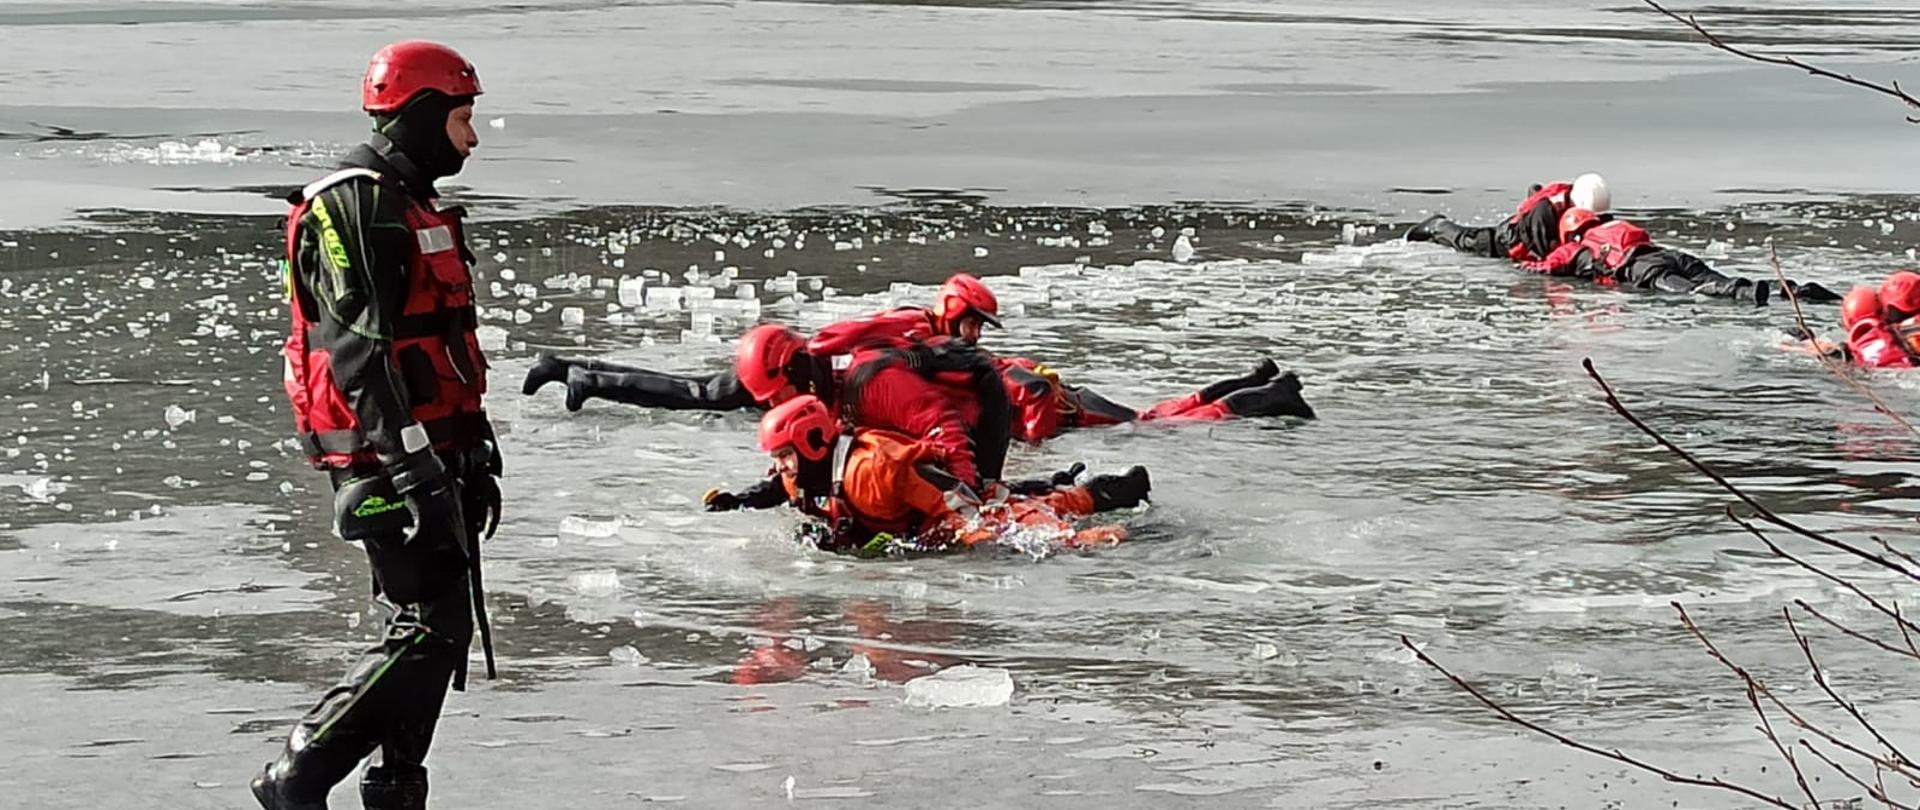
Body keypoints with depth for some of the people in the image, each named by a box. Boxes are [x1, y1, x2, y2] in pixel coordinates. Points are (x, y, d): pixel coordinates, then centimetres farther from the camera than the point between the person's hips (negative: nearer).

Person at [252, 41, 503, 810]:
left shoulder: (418, 206, 20)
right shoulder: (355, 203, -13)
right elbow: (356, 345, -22)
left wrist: (476, 455, 25)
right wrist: (410, 458, -26)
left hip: (432, 452, 10)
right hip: (387, 456, -10)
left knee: (441, 627, 11)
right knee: (430, 626, -13)